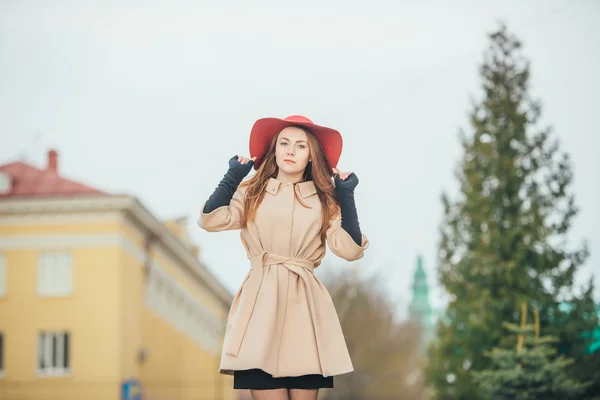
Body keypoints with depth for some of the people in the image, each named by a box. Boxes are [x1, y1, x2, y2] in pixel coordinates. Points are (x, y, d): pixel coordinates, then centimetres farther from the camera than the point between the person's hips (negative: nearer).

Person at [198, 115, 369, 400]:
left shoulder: (325, 199, 12)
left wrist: (346, 196, 0)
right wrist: (233, 176, 2)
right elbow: (209, 220, -5)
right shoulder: (252, 193, 12)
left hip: (305, 304, 1)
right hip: (261, 301, -1)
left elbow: (351, 249, -2)